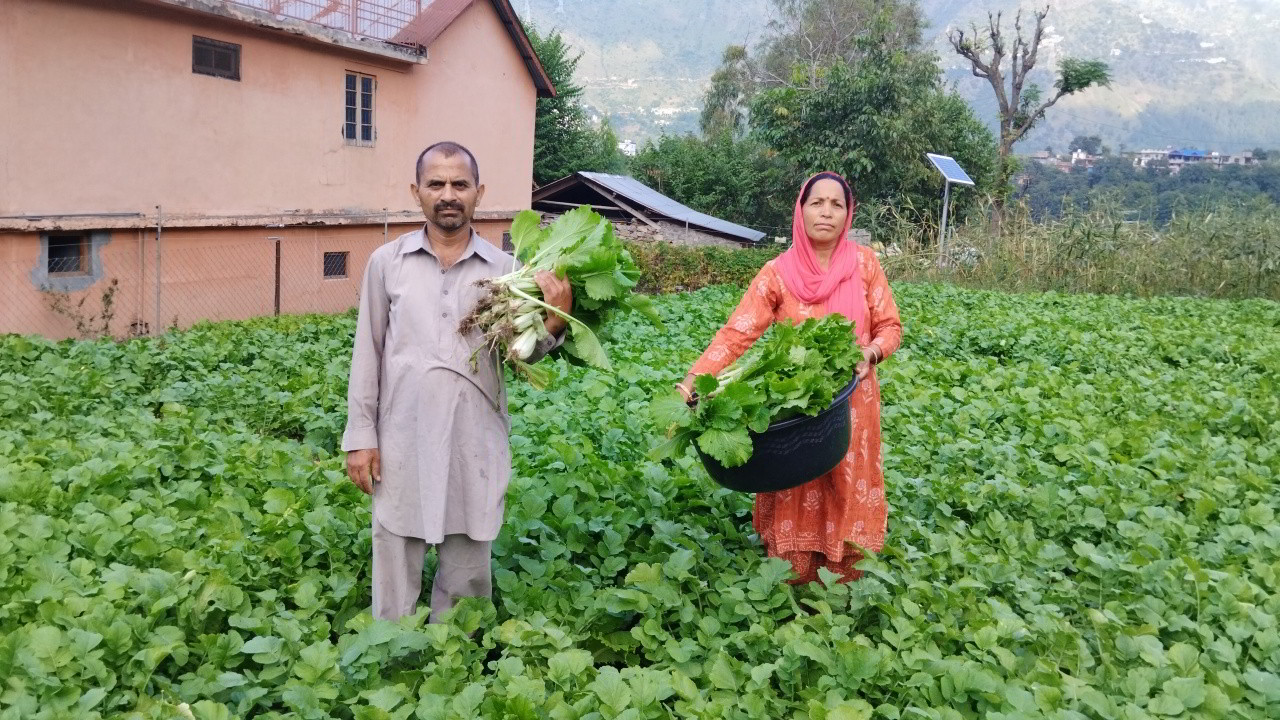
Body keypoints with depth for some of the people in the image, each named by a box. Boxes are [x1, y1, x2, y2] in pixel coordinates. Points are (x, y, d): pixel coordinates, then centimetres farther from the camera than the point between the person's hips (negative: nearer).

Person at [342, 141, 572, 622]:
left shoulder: (504, 268, 1)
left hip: (475, 444, 0)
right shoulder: (386, 262, 1)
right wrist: (360, 436, 3)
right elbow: (367, 353, 5)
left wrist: (554, 322, -18)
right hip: (403, 443, 0)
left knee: (467, 574, 13)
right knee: (395, 571, 11)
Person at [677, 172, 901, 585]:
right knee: (795, 505, 6)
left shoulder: (864, 264, -2)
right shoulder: (778, 273, -7)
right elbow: (737, 333, -14)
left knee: (846, 503, 9)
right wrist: (695, 377, -27)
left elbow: (889, 326, 3)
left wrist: (871, 352, -19)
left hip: (850, 405, 1)